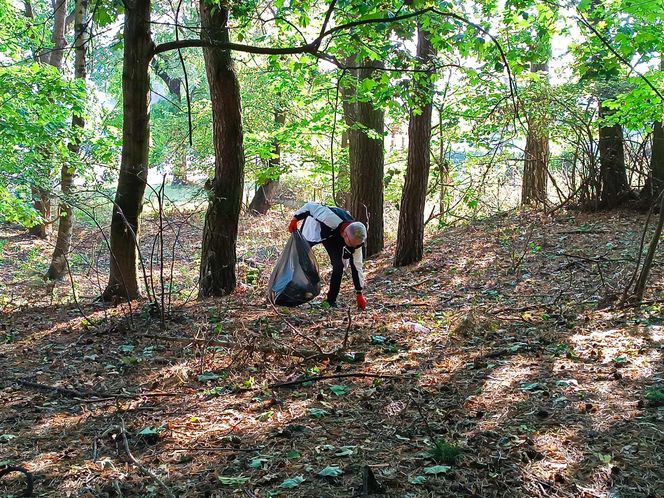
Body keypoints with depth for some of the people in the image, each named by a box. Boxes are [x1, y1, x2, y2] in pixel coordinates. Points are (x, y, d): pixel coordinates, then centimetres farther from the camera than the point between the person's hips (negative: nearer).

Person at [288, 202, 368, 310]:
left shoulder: (355, 239, -29)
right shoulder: (332, 219, -48)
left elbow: (356, 266, -19)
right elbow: (310, 206, -35)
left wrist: (359, 294, -15)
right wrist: (294, 220, -27)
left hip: (332, 237, 3)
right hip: (313, 227, -2)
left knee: (338, 265, -13)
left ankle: (331, 301, 1)